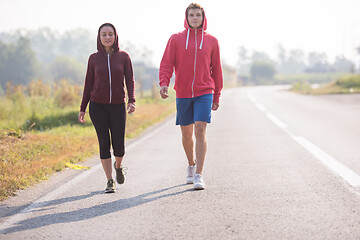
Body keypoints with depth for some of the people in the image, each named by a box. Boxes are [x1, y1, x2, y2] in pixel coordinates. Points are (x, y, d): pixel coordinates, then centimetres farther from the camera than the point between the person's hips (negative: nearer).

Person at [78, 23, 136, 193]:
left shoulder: (123, 57, 3)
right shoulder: (94, 58, 4)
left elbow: (130, 80, 1)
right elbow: (88, 84, 8)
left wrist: (132, 100, -15)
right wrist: (82, 108, 6)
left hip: (118, 106, 0)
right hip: (98, 106, 0)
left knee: (119, 144, -5)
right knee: (104, 142, -3)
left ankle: (118, 166, 30)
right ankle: (110, 181, 5)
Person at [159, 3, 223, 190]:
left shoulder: (211, 41, 7)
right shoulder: (176, 39, 5)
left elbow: (216, 69, 11)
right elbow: (166, 64, 0)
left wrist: (216, 97, 11)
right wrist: (164, 83, -19)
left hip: (204, 93, -1)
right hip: (183, 94, 1)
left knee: (200, 131, -14)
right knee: (186, 133, 11)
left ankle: (198, 176, -15)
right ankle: (191, 165, 36)